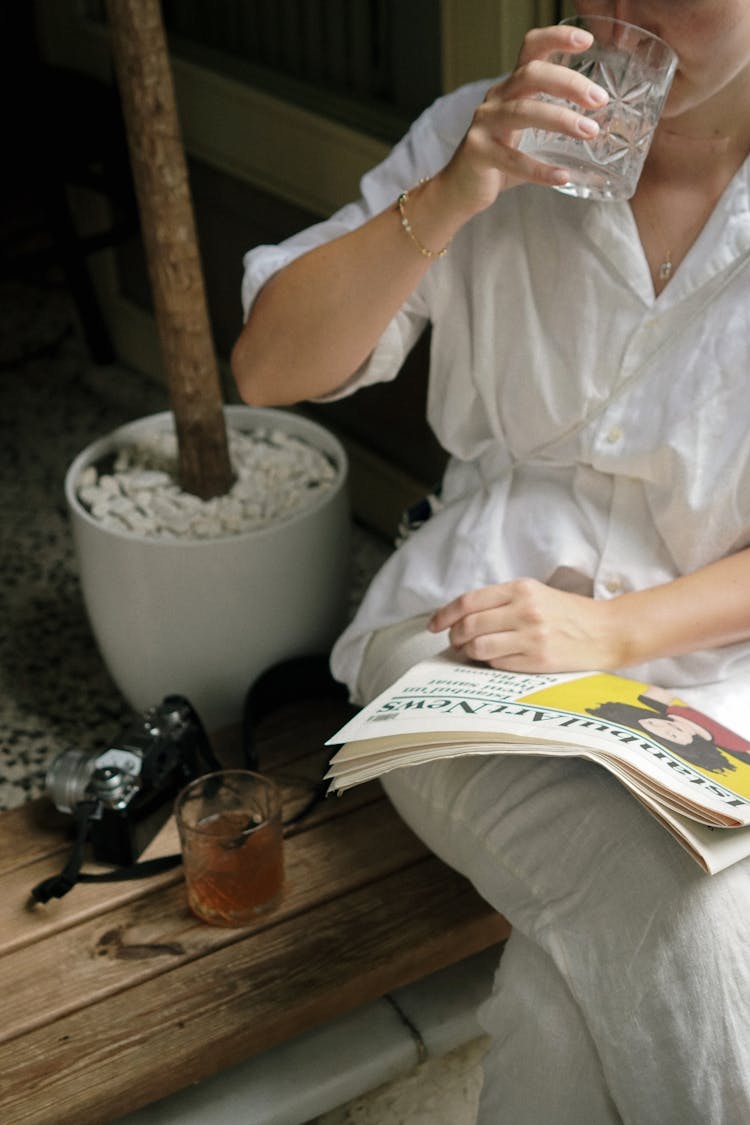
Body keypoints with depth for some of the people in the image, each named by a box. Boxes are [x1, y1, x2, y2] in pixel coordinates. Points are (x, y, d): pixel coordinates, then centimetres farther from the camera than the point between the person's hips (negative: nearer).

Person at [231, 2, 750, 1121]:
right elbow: (268, 370, -6)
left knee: (589, 982, -29)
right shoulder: (489, 137, -1)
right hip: (472, 618, 0)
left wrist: (613, 630, -19)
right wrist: (449, 199, -20)